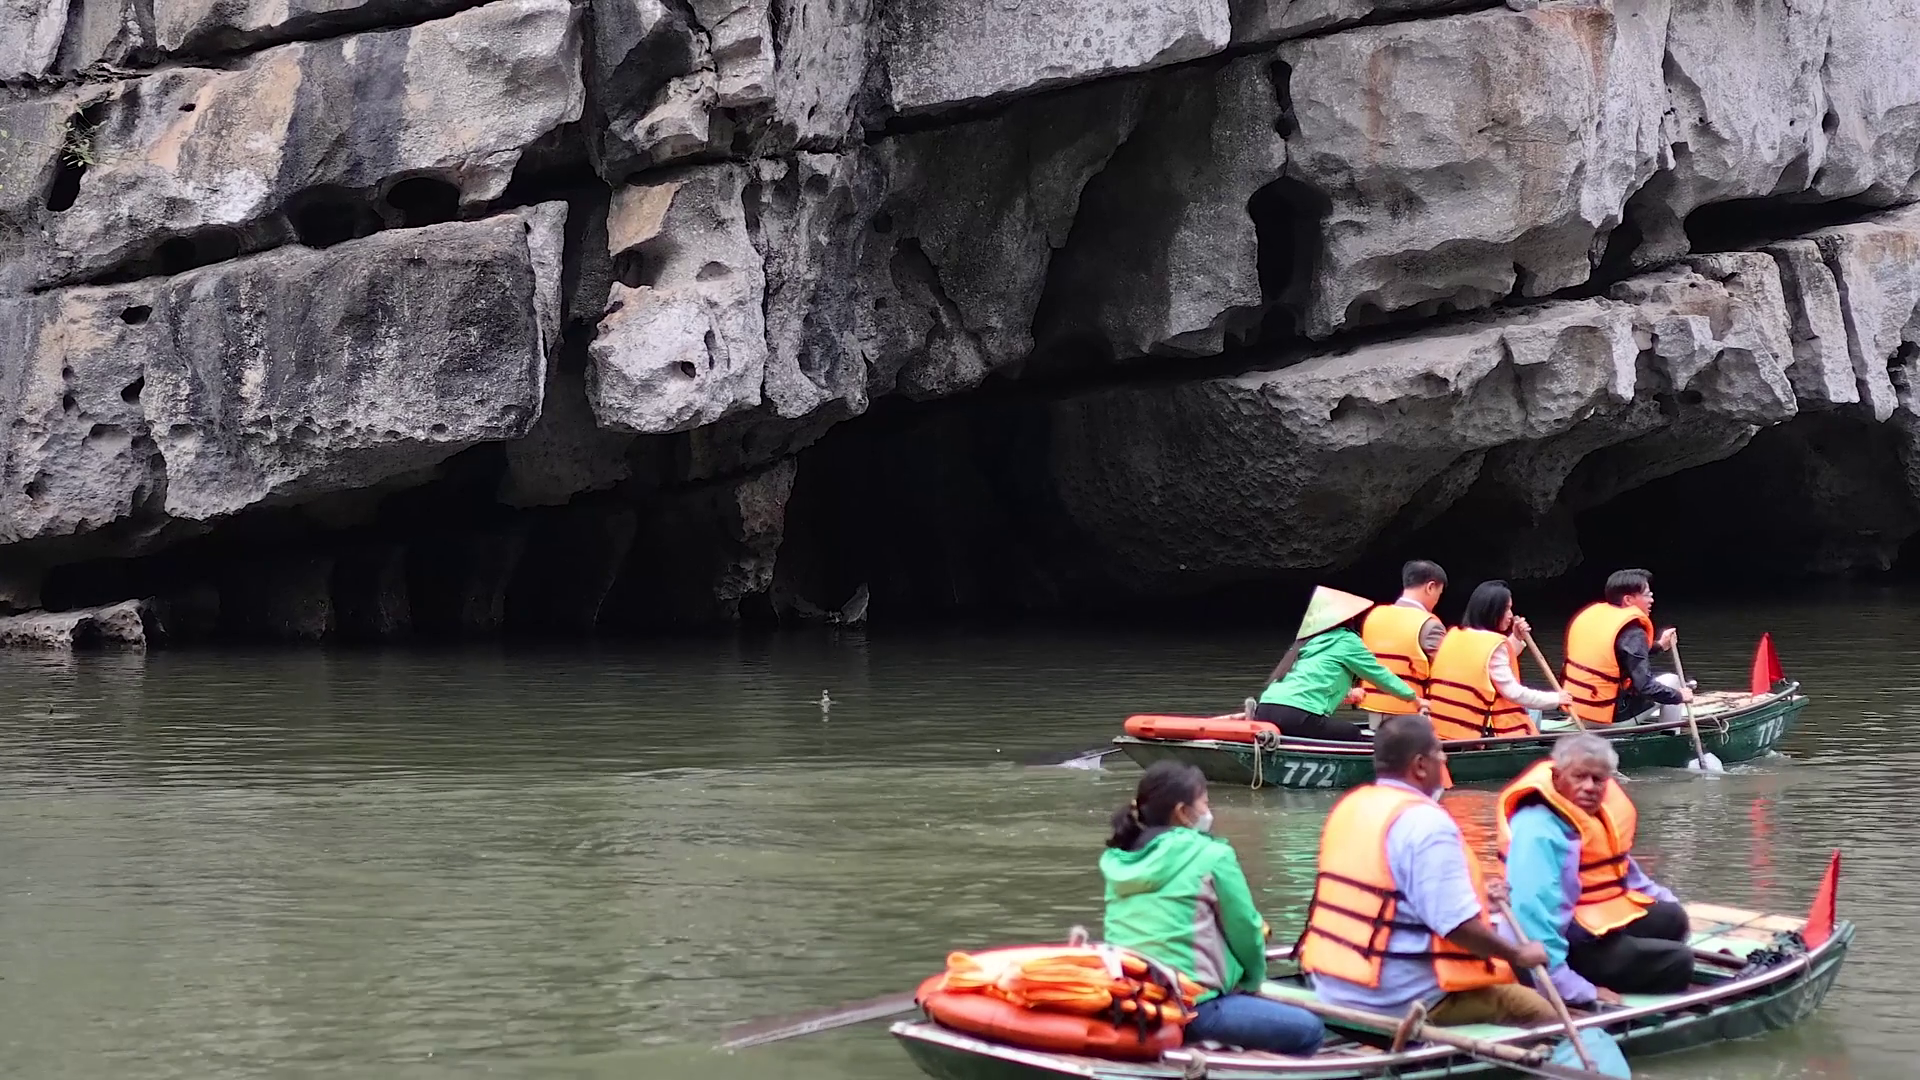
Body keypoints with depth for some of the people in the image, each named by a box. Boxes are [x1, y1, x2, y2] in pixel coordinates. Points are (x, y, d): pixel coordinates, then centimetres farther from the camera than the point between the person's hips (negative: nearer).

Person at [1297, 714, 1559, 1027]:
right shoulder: (1426, 823, -18)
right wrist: (1518, 955, -7)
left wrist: (1475, 895, 20)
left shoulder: (1349, 806, 9)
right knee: (1540, 1013, -1)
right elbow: (1457, 924, -22)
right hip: (1405, 997, -9)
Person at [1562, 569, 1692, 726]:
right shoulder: (1632, 633, -17)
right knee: (1671, 681, 11)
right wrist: (1679, 696, -5)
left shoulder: (1590, 614, 5)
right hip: (1609, 717, -8)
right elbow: (1644, 686, -20)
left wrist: (1658, 645, 23)